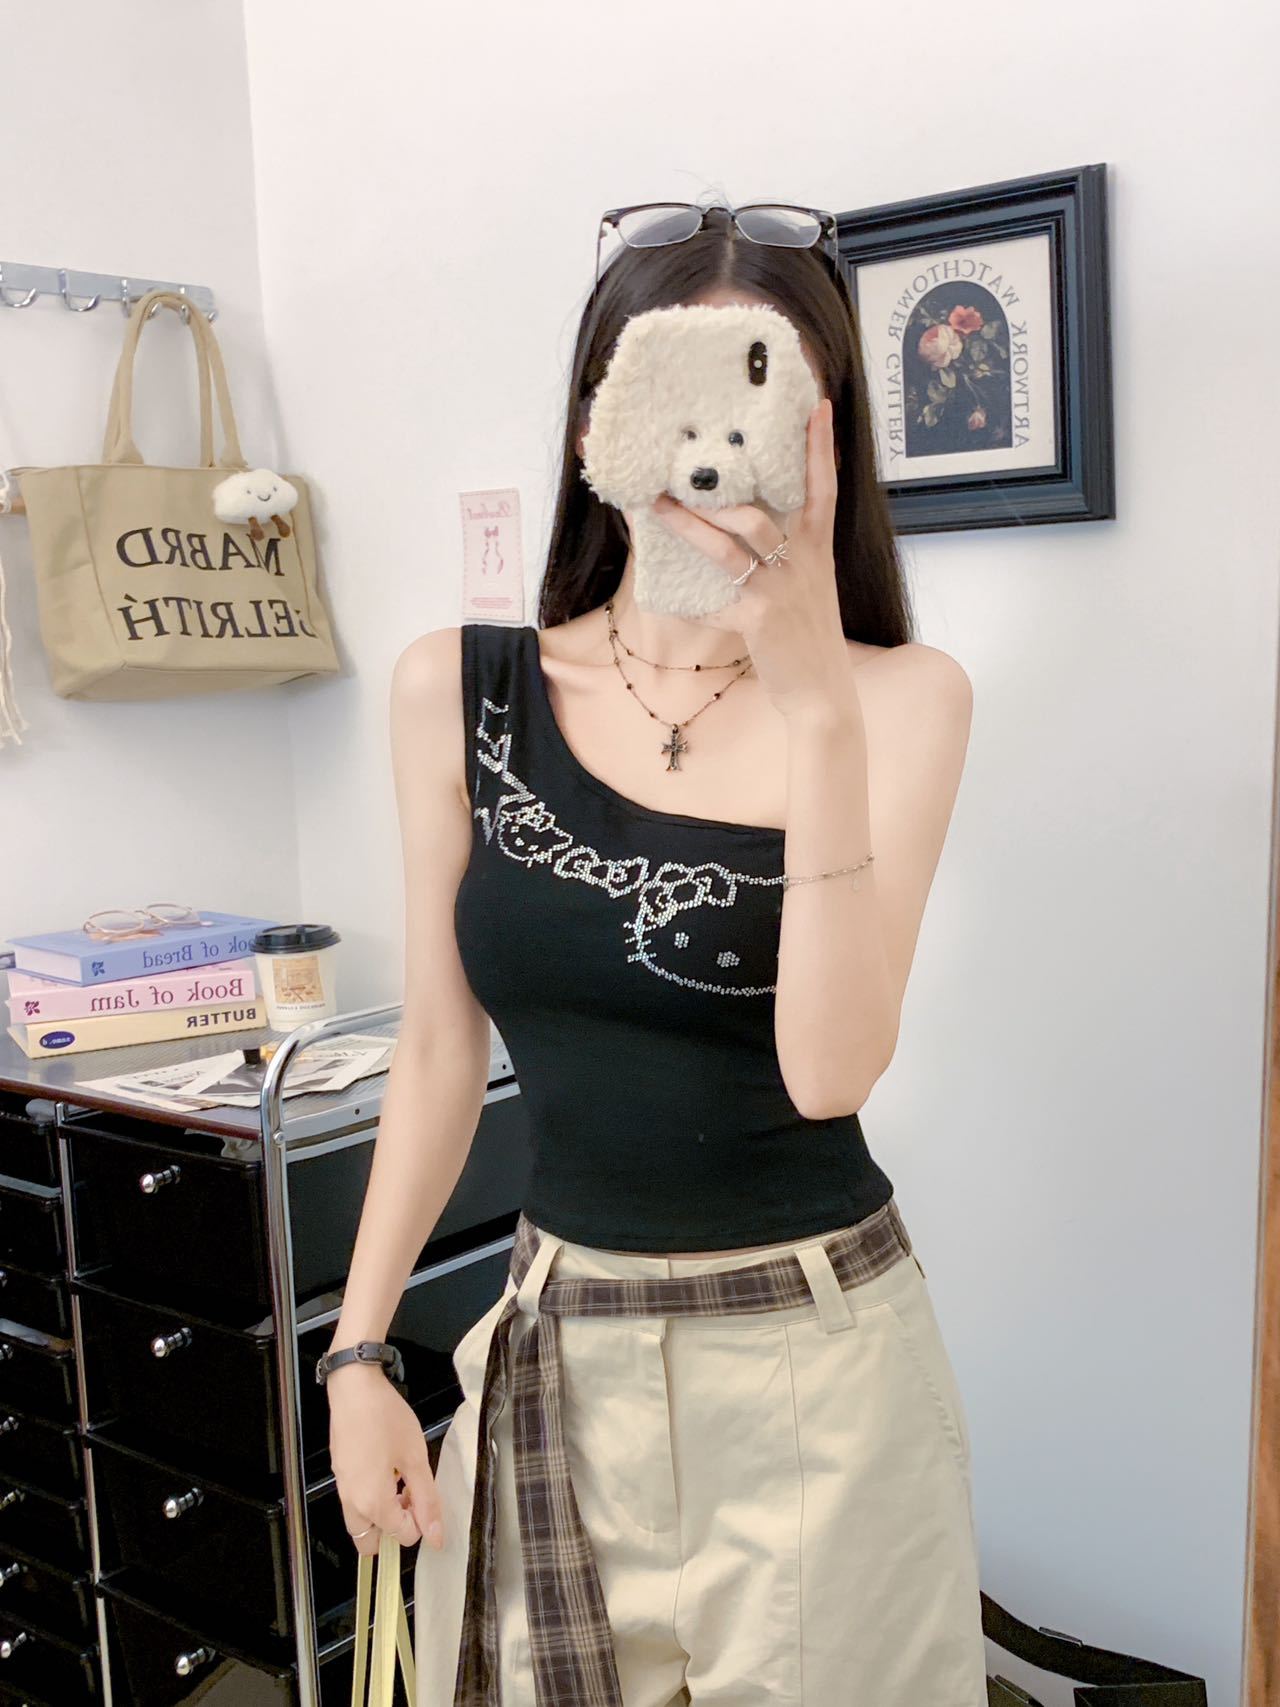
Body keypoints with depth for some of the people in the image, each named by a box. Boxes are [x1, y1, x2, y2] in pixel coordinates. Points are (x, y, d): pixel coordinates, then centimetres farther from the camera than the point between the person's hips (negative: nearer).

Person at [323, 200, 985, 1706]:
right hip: (558, 1347, 2)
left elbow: (829, 1067, -20)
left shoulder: (900, 696, -9)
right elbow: (440, 1046, 2)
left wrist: (814, 702, -28)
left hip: (816, 1358, -2)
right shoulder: (458, 690, -4)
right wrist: (356, 1352, 1)